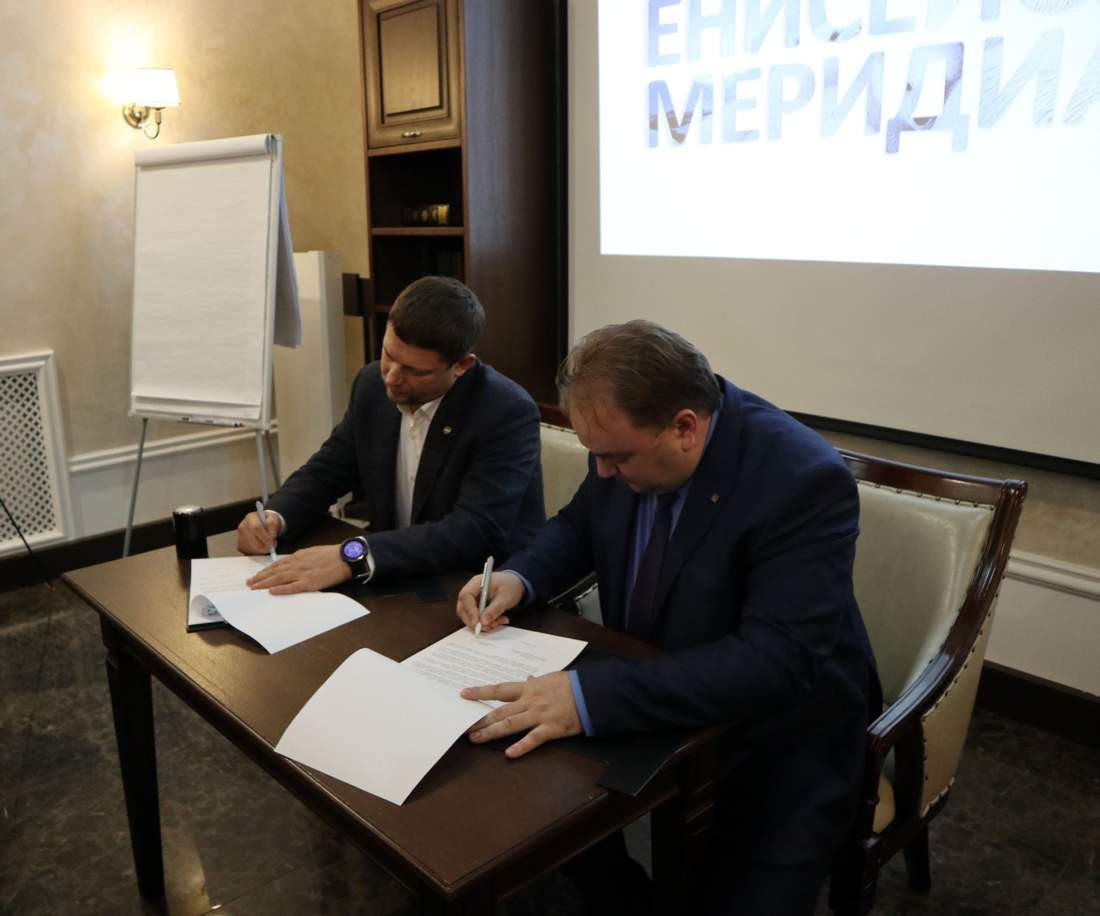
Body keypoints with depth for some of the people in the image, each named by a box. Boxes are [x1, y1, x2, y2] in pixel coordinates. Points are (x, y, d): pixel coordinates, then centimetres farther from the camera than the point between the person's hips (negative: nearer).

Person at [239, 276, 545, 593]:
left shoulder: (508, 413, -19)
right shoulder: (373, 385, -1)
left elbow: (477, 532, -28)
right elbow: (325, 471, 10)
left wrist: (352, 555, -36)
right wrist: (274, 516, -10)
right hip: (397, 580, 6)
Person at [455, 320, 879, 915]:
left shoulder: (804, 481, -28)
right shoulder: (628, 438, -9)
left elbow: (778, 662, -35)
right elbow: (578, 527, 9)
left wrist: (591, 695, -43)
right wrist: (520, 578, -12)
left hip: (772, 736, -5)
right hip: (647, 699, 6)